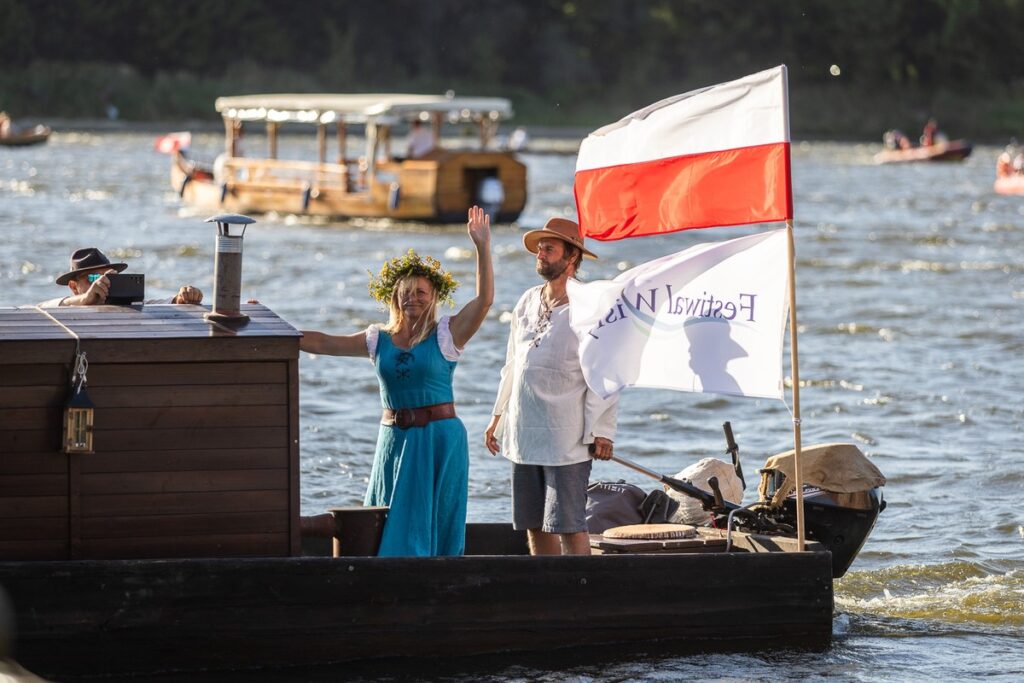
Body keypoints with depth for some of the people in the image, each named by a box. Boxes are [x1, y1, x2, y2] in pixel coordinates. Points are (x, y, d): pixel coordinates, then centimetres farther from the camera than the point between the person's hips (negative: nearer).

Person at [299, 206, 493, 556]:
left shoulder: (446, 335, -3)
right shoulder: (379, 339, 8)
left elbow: (484, 299, -14)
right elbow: (323, 343, 9)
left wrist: (482, 247, -23)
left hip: (439, 441, -4)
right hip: (394, 439, 4)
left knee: (433, 524, 1)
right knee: (391, 525, 5)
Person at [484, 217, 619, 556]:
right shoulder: (528, 302, 12)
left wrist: (601, 432, -14)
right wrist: (498, 416, 21)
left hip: (567, 439, -7)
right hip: (523, 435, 7)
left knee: (568, 525, -9)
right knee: (534, 525, 9)